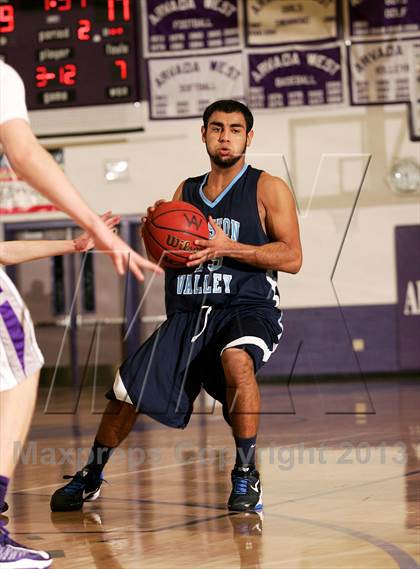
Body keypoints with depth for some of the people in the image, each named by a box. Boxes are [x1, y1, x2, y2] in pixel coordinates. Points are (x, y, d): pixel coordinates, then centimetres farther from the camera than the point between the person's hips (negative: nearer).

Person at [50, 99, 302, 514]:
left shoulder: (268, 189, 0)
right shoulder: (185, 191, 16)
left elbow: (292, 258, -10)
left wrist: (227, 248, -19)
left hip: (248, 308, -5)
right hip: (187, 313, 5)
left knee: (237, 357, -38)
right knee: (127, 389, 1)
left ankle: (246, 476, -23)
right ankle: (90, 477, 28)